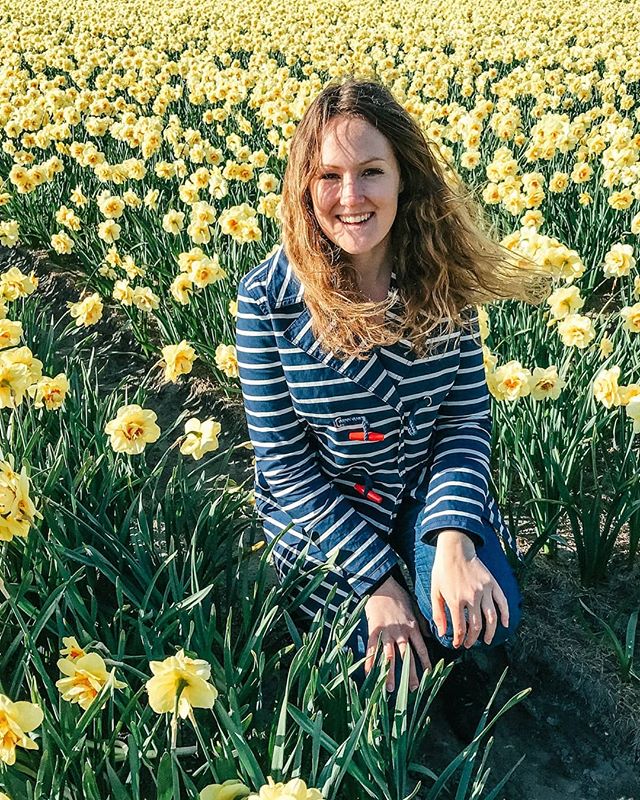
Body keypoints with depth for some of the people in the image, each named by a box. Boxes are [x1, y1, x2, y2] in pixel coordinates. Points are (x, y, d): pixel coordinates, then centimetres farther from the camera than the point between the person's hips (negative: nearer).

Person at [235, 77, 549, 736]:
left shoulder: (442, 275, -13)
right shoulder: (269, 298, -20)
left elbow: (467, 416, -9)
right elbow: (286, 462, -16)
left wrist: (454, 539, -25)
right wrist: (378, 578, -20)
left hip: (428, 490, 2)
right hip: (325, 508, -1)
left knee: (486, 623, -20)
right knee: (389, 670, -12)